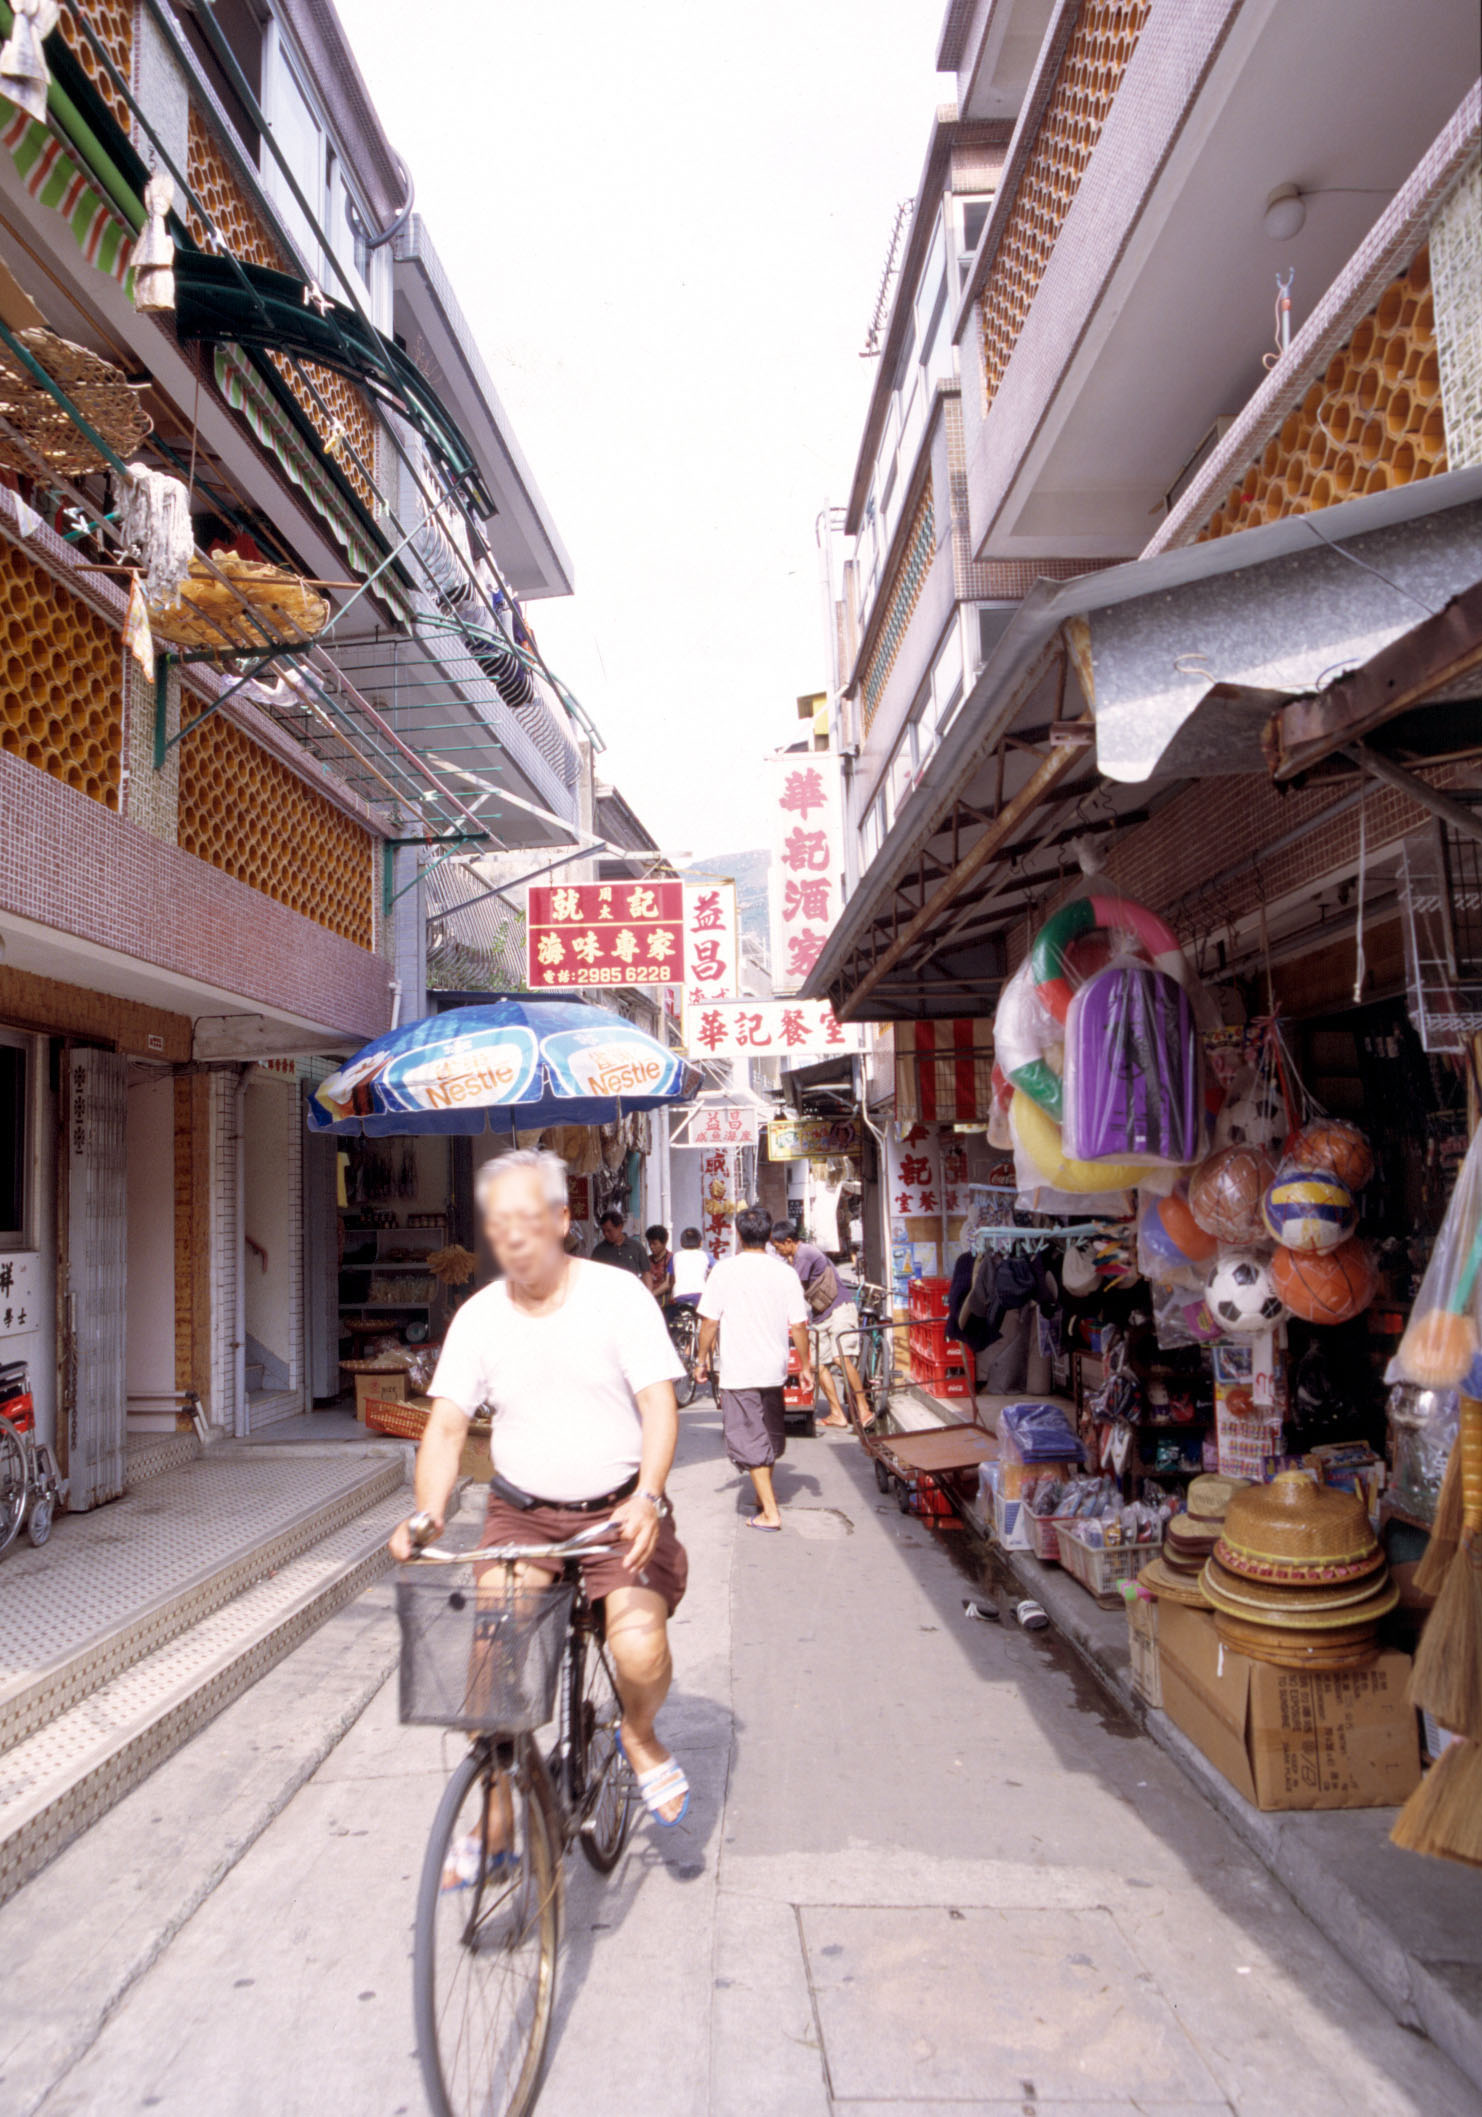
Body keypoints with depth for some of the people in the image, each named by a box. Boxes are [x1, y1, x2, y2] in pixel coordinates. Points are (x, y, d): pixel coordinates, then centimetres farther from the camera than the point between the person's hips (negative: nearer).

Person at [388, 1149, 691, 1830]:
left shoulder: (618, 1294, -8)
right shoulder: (479, 1316, -1)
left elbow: (659, 1404, -13)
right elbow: (446, 1425, -3)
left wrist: (647, 1498, -29)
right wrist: (426, 1514, -21)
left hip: (617, 1510, -2)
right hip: (520, 1512, 2)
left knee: (640, 1651, -21)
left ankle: (639, 1736, 16)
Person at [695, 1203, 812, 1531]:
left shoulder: (724, 1270, -10)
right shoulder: (785, 1272, -3)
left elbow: (709, 1320, -8)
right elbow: (798, 1325, -3)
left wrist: (703, 1359, 5)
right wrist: (805, 1365, 9)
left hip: (739, 1369, -4)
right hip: (774, 1366, 4)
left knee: (749, 1439, 2)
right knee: (770, 1430, 22)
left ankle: (769, 1512, -1)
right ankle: (766, 1490, 41)